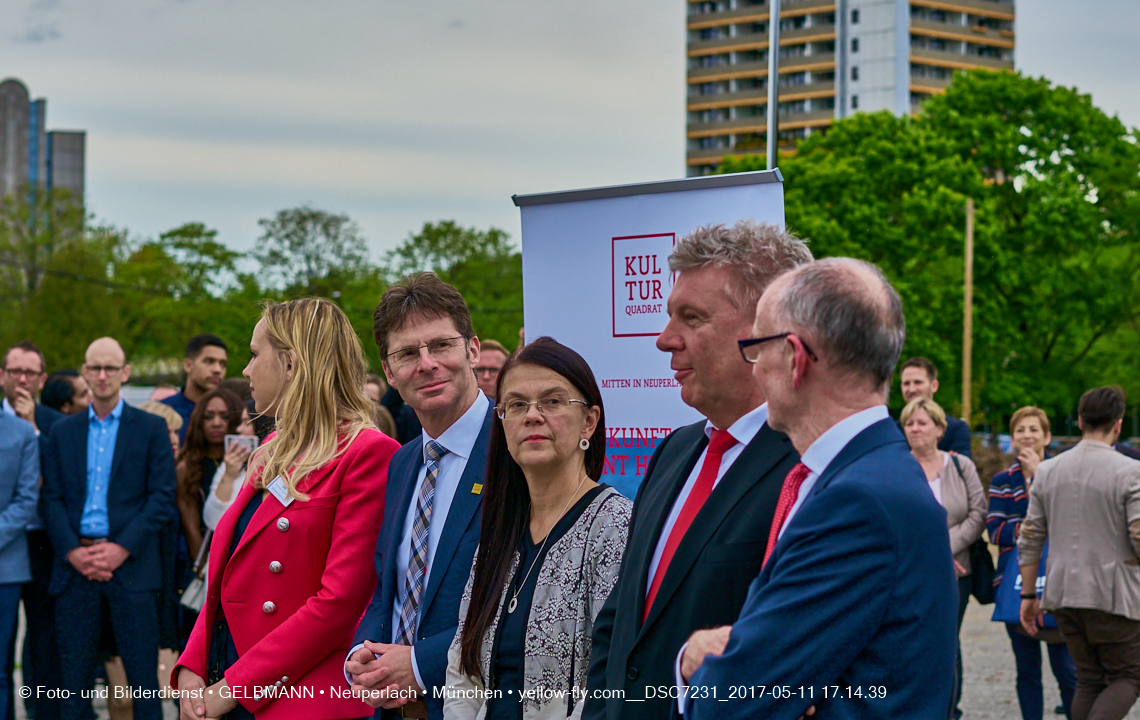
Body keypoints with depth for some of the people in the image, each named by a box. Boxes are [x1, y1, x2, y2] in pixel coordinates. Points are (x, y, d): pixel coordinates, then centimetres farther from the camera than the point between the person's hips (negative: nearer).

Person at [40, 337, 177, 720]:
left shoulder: (151, 428, 6)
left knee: (143, 672, -3)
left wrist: (122, 549, -11)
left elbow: (162, 497, -1)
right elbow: (52, 499, 8)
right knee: (74, 674, 3)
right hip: (75, 565, 2)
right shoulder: (62, 432, 14)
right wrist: (73, 552, -8)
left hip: (130, 563, -2)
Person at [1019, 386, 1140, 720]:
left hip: (1062, 594, 5)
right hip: (1113, 594, -5)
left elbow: (1029, 539, 7)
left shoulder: (1047, 470, 5)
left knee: (1089, 679, 15)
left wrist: (1028, 595, 14)